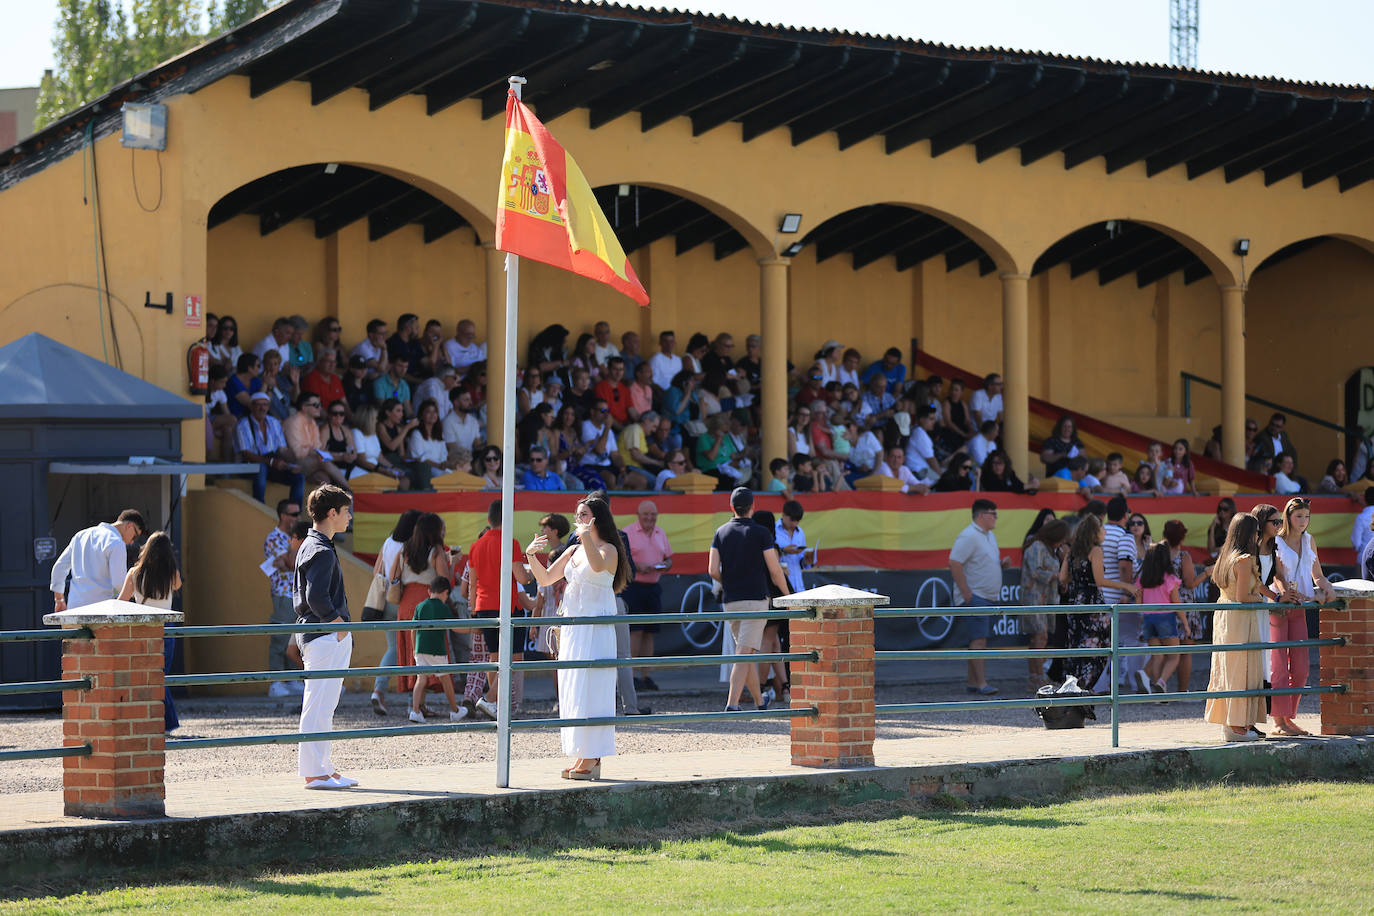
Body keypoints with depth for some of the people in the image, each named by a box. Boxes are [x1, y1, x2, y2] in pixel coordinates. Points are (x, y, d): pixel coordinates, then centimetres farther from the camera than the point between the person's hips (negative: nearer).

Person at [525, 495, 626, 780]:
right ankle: (581, 757, 10)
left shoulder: (608, 549, -5)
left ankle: (592, 759, -8)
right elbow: (545, 578, 19)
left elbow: (598, 565, -28)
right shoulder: (573, 551, 16)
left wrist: (587, 536, -40)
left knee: (589, 692, -9)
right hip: (571, 628, 8)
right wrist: (531, 556, 2)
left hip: (596, 630, -8)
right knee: (571, 692, 6)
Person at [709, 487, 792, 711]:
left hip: (730, 600, 5)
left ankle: (760, 703, 23)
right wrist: (787, 595, 9)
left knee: (746, 653, 16)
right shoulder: (761, 534, -6)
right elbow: (775, 570, -6)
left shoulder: (721, 533, 5)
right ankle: (732, 705, -21)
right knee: (744, 654, -10)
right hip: (756, 599, -5)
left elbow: (713, 570, 0)